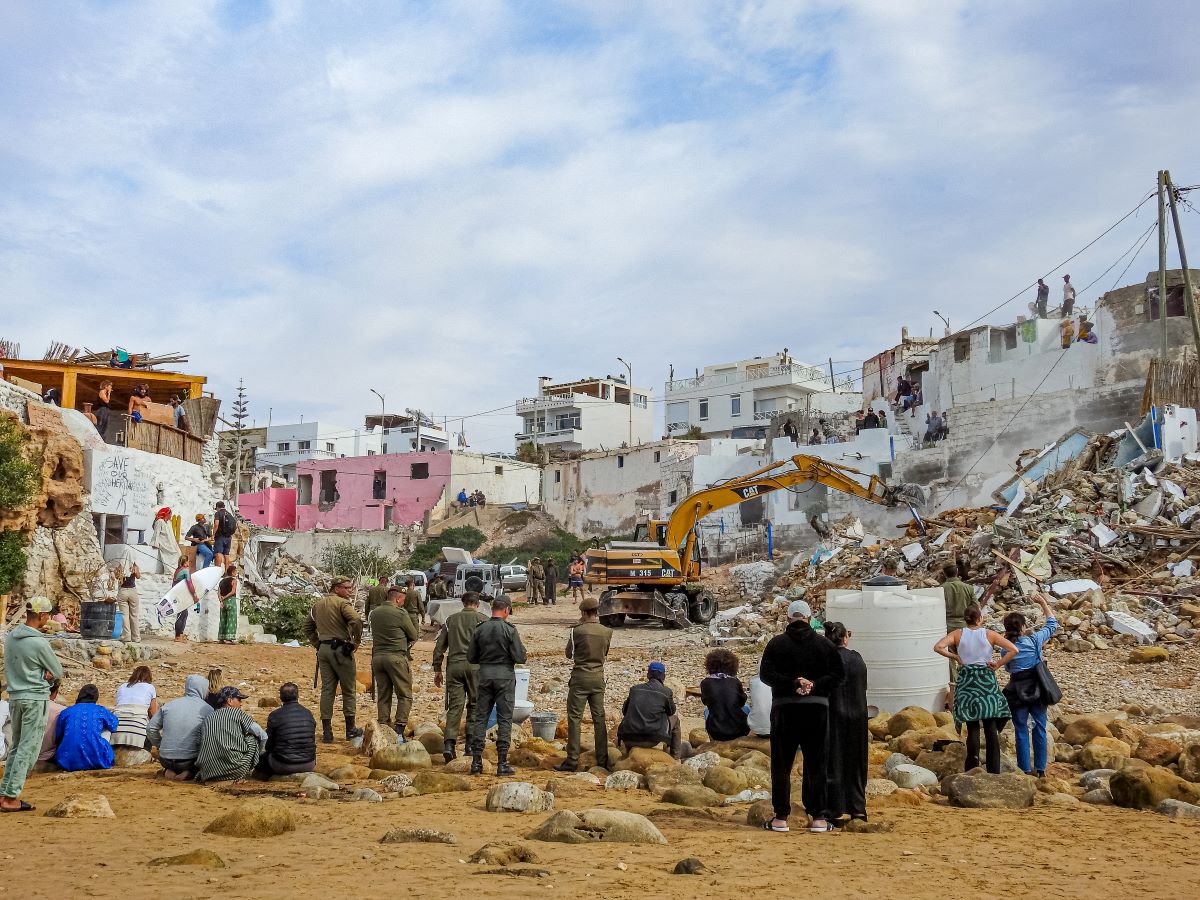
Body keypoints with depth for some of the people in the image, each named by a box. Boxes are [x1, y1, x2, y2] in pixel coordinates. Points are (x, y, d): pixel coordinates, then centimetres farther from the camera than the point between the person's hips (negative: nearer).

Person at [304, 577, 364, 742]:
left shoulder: (318, 604, 14)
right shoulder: (342, 603, -10)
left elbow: (307, 627, 22)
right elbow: (356, 620, -26)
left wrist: (317, 644, 18)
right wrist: (356, 641, -13)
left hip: (323, 650, 6)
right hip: (340, 649, -6)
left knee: (327, 690, 8)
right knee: (348, 690, 6)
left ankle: (326, 731, 7)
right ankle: (350, 730, 12)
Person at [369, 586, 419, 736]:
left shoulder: (374, 613, 8)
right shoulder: (401, 613, -9)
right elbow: (414, 636, 0)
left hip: (377, 657, 6)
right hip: (396, 657, -6)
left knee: (383, 696, 12)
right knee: (404, 695, 1)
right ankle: (399, 728, -8)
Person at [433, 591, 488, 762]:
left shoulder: (451, 620, 15)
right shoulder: (482, 619, 4)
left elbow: (439, 647, 14)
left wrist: (437, 670, 19)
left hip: (454, 665, 3)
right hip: (474, 665, -3)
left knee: (454, 705, 1)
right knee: (475, 704, 8)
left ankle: (449, 744, -11)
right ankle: (471, 743, 5)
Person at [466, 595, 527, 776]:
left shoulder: (479, 630, 1)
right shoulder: (510, 630, -10)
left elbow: (471, 657, 6)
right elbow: (520, 658, -12)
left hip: (484, 674, 3)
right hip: (505, 675, -3)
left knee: (480, 717, 9)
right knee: (504, 719, 3)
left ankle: (476, 761, 8)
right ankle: (502, 763, 2)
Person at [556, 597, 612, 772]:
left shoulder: (577, 631, -13)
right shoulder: (607, 632, -1)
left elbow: (569, 654, 1)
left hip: (580, 678, -4)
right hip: (598, 678, 4)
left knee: (575, 718, 1)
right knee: (599, 718, 10)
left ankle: (572, 760, -1)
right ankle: (602, 760, 12)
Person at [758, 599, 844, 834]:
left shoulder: (776, 643, 0)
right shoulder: (824, 644, 5)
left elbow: (765, 673, -10)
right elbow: (838, 673, -2)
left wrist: (792, 684, -12)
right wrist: (815, 686, -8)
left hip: (784, 707, -1)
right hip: (817, 708, 1)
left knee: (781, 765, 5)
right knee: (816, 764, 8)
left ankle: (781, 818, 4)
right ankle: (818, 817, 8)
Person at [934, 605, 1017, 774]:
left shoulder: (958, 634, 0)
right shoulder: (989, 634, -1)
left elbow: (938, 647, -14)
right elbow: (1013, 650, -9)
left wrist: (955, 657, -2)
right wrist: (998, 664, -2)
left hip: (966, 681, 1)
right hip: (987, 679, -1)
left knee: (972, 727, 6)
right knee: (991, 727, 5)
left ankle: (973, 770, 5)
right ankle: (994, 769, 6)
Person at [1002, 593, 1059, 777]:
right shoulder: (1034, 640, -7)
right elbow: (1052, 624, 8)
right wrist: (1043, 603, 15)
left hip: (1017, 692, 0)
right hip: (1037, 690, 1)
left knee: (1021, 731, 5)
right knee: (1040, 728, 11)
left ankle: (1025, 769, 6)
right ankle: (1040, 768, 16)